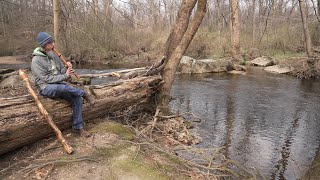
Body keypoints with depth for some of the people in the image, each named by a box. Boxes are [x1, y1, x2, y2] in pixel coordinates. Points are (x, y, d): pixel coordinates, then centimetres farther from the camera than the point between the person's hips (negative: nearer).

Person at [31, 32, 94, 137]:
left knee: (77, 99, -13)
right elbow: (47, 79, -19)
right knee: (63, 87, -39)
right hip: (45, 88, -6)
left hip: (58, 86, 7)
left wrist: (67, 68, -13)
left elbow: (61, 71, 10)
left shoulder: (54, 55, 6)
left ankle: (77, 127, -4)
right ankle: (83, 94, -12)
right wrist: (65, 76, -22)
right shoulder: (36, 60, -14)